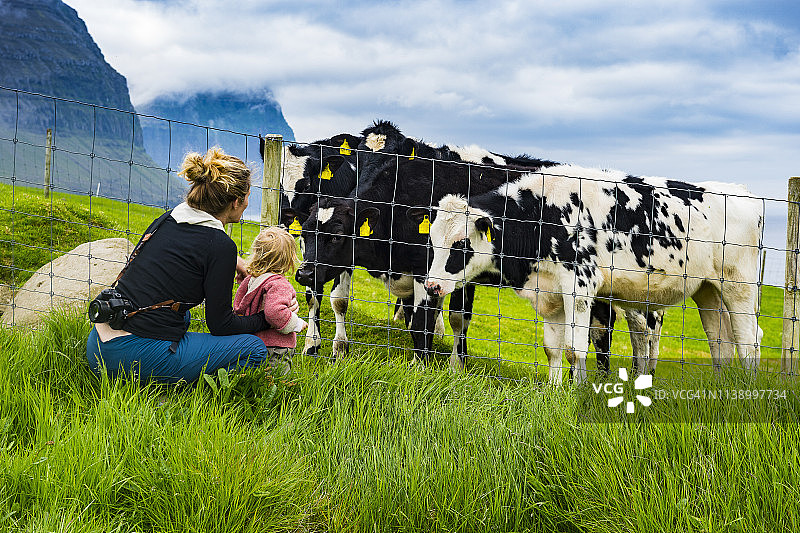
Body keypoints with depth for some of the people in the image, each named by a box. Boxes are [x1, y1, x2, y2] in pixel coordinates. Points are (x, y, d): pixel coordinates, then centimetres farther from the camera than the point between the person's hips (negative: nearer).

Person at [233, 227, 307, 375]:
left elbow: (237, 308, 19)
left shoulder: (250, 280, 9)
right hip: (277, 349, -8)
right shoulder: (279, 285, -17)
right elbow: (274, 312, -30)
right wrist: (297, 324, -15)